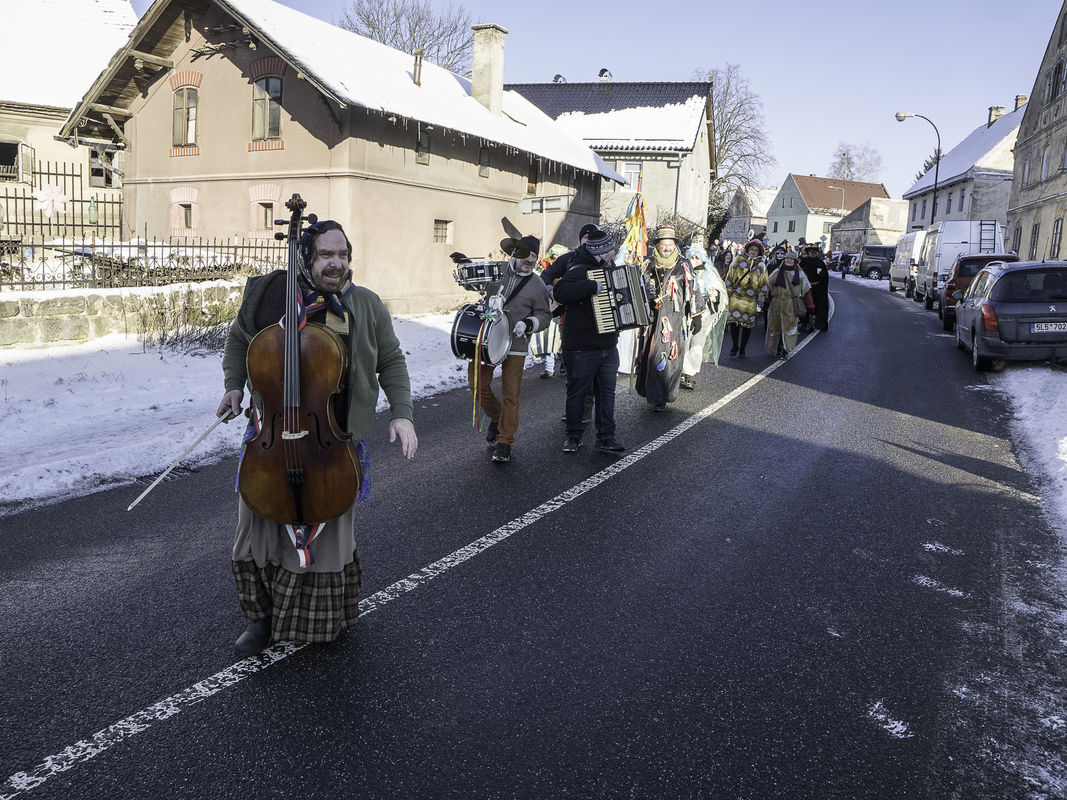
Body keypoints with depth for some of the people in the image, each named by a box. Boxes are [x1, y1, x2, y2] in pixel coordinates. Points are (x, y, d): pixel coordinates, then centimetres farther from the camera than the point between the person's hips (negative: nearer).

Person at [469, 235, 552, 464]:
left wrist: (528, 323, -17)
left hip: (515, 346, -2)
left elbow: (544, 316, 1)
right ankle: (496, 417, 32)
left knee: (510, 395, 0)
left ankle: (505, 442, 12)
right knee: (477, 385, 4)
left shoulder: (537, 285, 1)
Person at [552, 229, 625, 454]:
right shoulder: (579, 270, -14)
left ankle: (606, 438, 13)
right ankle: (574, 437, 18)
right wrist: (592, 286, -34)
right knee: (577, 393, 4)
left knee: (607, 393, 7)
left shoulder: (605, 269, 15)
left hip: (608, 346, 8)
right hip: (581, 349, -8)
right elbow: (561, 293, -33)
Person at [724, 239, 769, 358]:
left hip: (751, 301, 1)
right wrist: (728, 294, 1)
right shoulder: (738, 261, 6)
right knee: (734, 322, -6)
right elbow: (729, 278, 7)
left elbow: (763, 286, 8)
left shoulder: (761, 266, 8)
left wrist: (760, 303, 1)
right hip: (736, 298, -1)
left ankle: (742, 350, 17)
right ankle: (734, 346, 15)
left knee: (747, 325, 3)